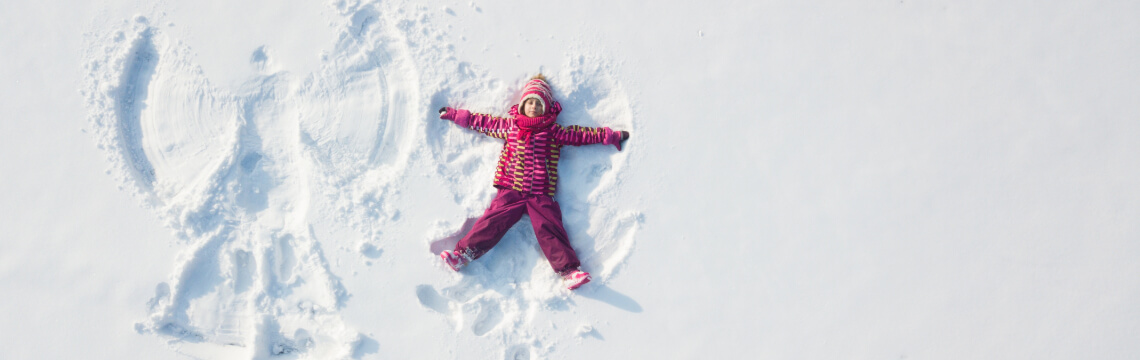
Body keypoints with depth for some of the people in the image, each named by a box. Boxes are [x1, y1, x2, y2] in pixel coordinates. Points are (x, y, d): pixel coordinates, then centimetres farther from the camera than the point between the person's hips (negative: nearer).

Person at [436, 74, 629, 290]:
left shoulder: (554, 132, 12)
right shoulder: (509, 126, 16)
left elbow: (580, 135, 13)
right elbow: (482, 122, 23)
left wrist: (610, 136, 12)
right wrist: (453, 114, 28)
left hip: (541, 195, -1)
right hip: (510, 191, 1)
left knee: (550, 228, -15)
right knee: (493, 221, -15)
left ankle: (569, 271, -22)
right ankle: (463, 254, -18)